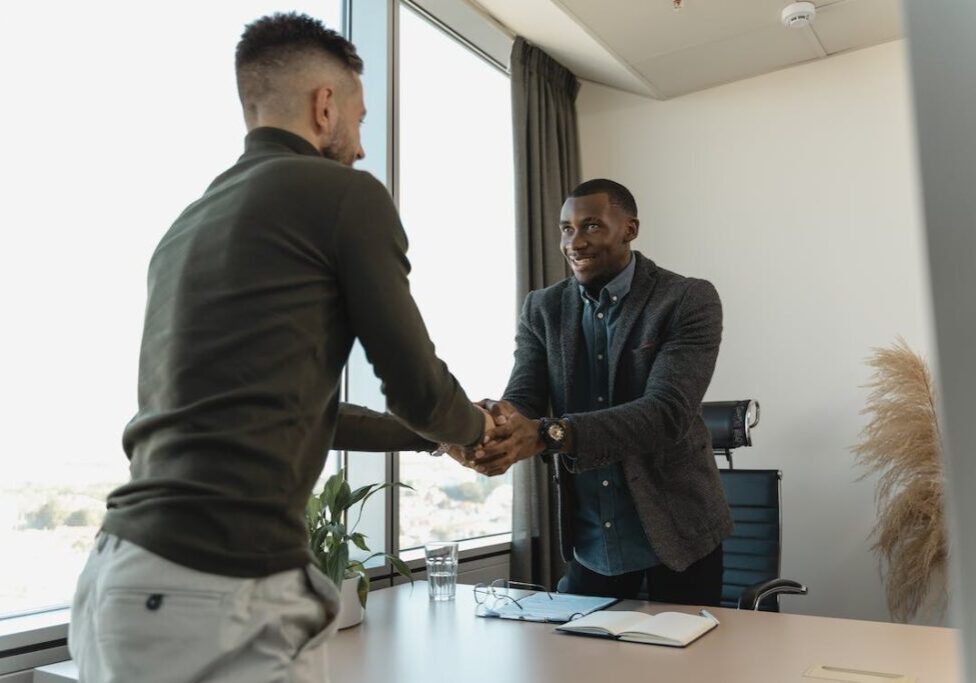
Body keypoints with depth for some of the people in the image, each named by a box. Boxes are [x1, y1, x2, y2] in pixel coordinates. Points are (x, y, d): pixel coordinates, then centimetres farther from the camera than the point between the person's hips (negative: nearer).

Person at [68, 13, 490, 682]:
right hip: (222, 591, -8)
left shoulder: (189, 222, 16)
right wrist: (476, 425, 21)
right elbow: (416, 387, -2)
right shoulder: (345, 194, -7)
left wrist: (430, 435, 31)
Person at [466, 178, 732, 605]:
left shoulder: (689, 301, -13)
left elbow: (668, 412, -25)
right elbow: (520, 399, -9)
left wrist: (548, 434, -39)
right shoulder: (543, 309, 1)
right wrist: (484, 431, -34)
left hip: (674, 530, -3)